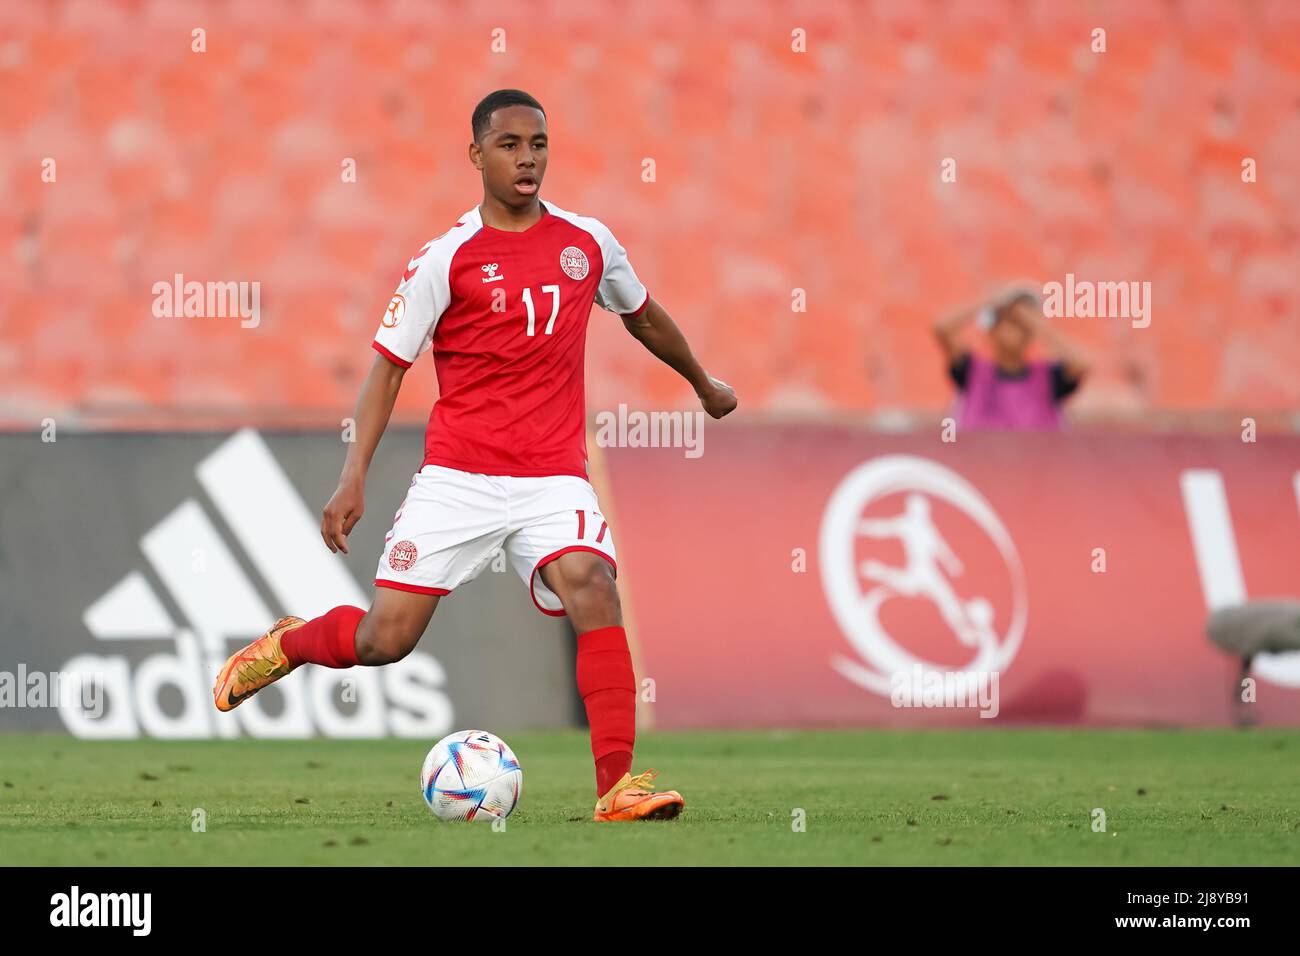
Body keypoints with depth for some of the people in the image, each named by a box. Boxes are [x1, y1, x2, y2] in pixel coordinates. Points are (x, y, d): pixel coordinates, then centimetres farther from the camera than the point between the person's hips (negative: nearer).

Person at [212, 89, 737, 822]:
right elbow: (389, 364, -1)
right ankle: (287, 645, 30)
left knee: (592, 588, -26)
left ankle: (618, 785, -27)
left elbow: (643, 316, 26)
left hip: (554, 478, 2)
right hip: (457, 478, -2)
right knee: (385, 640, -5)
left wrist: (704, 385, 40)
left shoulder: (588, 242, 7)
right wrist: (354, 479, -10)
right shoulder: (447, 258, -3)